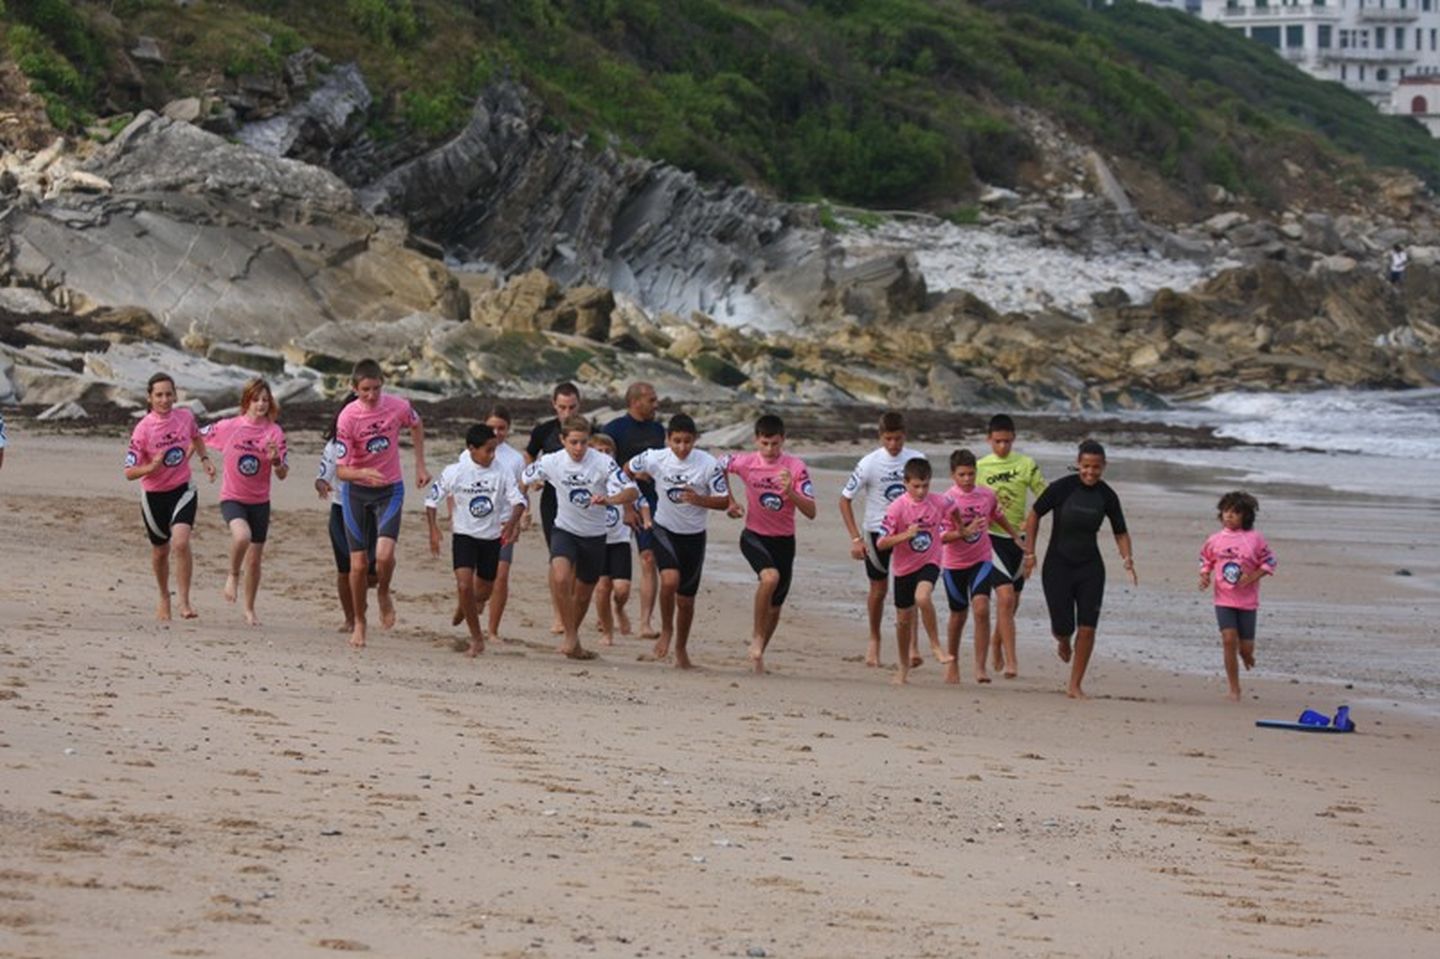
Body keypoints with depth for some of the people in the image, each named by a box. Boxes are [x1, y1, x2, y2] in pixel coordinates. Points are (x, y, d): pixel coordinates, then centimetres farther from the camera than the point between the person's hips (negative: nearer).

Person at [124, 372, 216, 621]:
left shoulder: (185, 416, -6)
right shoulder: (143, 429, -16)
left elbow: (196, 437, 20)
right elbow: (129, 472, -16)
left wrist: (204, 459, 7)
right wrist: (152, 467, -33)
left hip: (182, 490, 1)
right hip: (154, 495, -1)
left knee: (181, 543, -21)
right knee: (160, 550, 15)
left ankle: (184, 602, -14)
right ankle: (164, 598, 40)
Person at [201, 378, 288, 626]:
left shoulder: (274, 432, -6)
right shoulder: (228, 427, -9)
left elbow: (282, 475, -7)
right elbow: (198, 437, 7)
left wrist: (276, 460, -26)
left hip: (260, 501, 2)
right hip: (232, 498, -2)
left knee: (255, 558, 9)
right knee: (242, 535, -32)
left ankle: (250, 609, 26)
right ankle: (233, 575, -4)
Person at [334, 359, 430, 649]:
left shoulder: (399, 407, -14)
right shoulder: (348, 418, -19)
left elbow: (416, 426, 12)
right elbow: (340, 470, -19)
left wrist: (420, 465, 10)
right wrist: (363, 474, -40)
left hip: (390, 489, 0)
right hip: (356, 491, 0)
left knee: (384, 554, -20)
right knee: (358, 563, 1)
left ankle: (383, 594, 13)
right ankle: (359, 623, 21)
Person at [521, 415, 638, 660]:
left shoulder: (603, 462, -17)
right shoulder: (551, 462, -12)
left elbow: (632, 491, -24)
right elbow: (523, 480, 7)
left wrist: (610, 500, -43)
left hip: (595, 535, 1)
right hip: (564, 530, -1)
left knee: (583, 594, 14)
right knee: (560, 578, -29)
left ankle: (574, 637, 40)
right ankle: (570, 636, -18)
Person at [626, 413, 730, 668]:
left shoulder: (708, 464, -16)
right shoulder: (655, 459, -13)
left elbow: (724, 501, -10)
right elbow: (628, 469, 7)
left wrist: (698, 499, -28)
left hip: (694, 535, 1)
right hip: (663, 530, -1)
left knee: (686, 599, 8)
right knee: (670, 579, -26)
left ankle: (681, 650, 30)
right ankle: (666, 630, -1)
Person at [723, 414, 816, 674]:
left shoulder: (796, 467, -13)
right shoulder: (745, 462, -10)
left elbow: (811, 512, -15)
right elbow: (719, 466, 13)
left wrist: (790, 492, -31)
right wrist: (730, 501, 6)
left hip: (784, 541, 1)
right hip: (754, 536, -1)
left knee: (775, 607, 7)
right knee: (770, 577, -32)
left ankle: (759, 655, 28)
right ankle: (757, 636, -17)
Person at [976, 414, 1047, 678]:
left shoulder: (1026, 465, 3)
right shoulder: (979, 467, 1)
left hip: (1018, 539, 3)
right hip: (992, 537, -3)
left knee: (1011, 602, 13)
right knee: (1006, 598, -16)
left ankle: (997, 650, 35)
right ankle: (1010, 661, -17)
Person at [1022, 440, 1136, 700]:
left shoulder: (1106, 496, -3)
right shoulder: (1061, 488, -12)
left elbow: (1120, 533, 8)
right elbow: (1034, 515, -1)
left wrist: (1128, 559, -10)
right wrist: (1029, 553, -3)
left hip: (1090, 567, 2)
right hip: (1058, 564, -2)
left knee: (1087, 628, -6)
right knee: (1064, 626, -5)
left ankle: (1075, 686, 6)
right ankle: (1062, 640, 35)